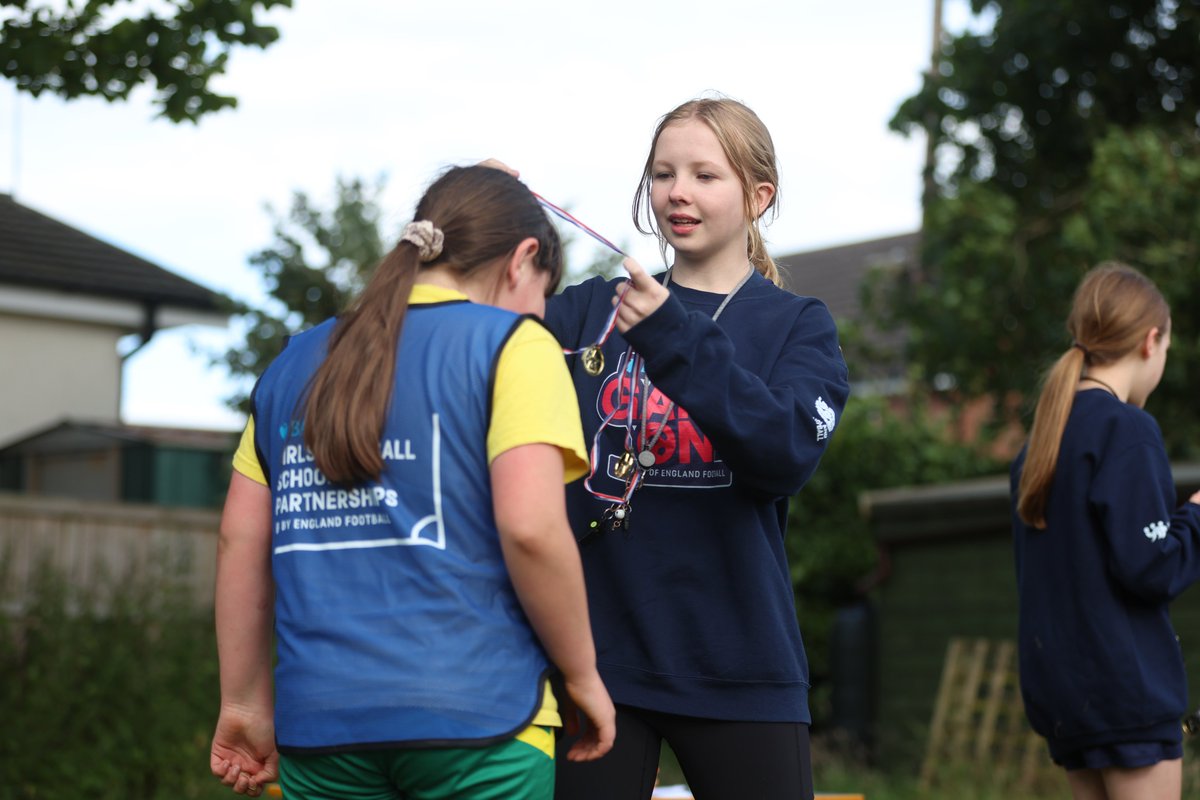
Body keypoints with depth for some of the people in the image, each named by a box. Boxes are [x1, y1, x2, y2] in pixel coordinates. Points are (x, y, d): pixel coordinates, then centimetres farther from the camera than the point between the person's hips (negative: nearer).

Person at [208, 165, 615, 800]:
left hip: (319, 721, 5)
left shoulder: (295, 362, 16)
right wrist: (582, 675, -1)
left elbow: (240, 540, 14)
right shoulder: (513, 345, -2)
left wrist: (245, 703, 19)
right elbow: (530, 527, -13)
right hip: (474, 721, -5)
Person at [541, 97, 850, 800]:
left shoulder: (798, 326, 5)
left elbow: (788, 454, -14)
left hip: (737, 667, -1)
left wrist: (676, 341, -25)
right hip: (594, 654, 1)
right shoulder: (591, 311, 10)